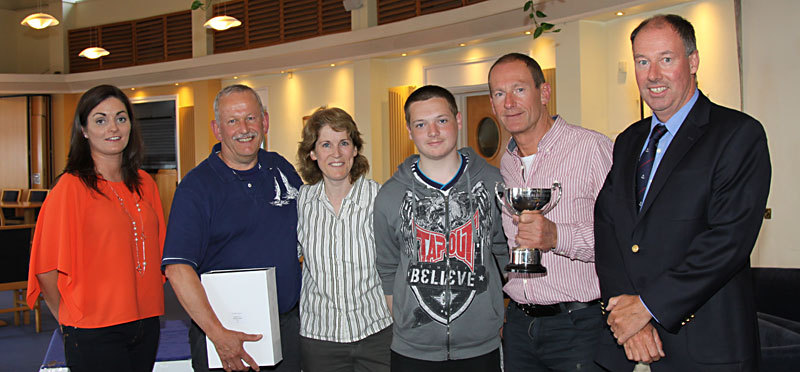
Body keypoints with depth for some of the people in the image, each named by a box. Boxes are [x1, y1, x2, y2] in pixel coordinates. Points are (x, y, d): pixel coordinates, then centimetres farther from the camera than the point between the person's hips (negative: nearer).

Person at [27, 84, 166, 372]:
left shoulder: (144, 184, 8)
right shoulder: (71, 187, -9)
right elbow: (47, 268, -7)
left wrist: (147, 307, 12)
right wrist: (68, 320, 0)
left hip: (146, 323, 6)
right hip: (95, 334, -5)